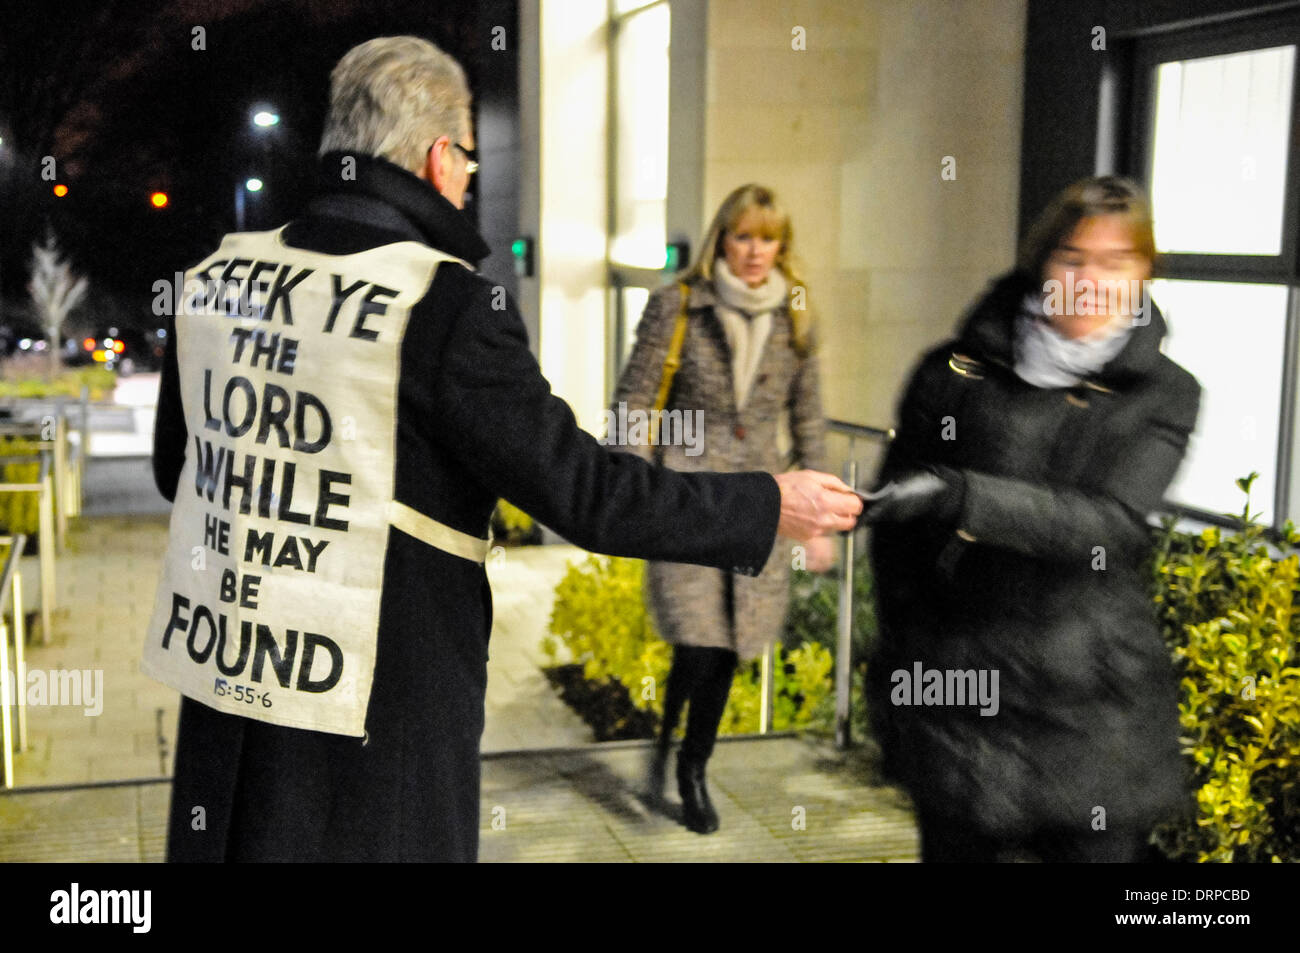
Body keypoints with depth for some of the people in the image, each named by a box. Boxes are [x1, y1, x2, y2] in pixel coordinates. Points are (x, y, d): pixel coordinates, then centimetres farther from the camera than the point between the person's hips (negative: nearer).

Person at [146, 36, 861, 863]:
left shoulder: (217, 278, 2)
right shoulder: (446, 304, -18)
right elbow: (576, 487, -16)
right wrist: (768, 506, -5)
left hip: (219, 680, 6)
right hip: (367, 720, -6)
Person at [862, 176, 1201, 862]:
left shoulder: (1163, 394, 2)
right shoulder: (954, 372, 3)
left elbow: (1110, 523, -14)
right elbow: (896, 531, 8)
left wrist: (963, 497, -28)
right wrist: (899, 673, 6)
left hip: (1093, 713, 0)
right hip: (957, 695, 0)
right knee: (956, 846, 8)